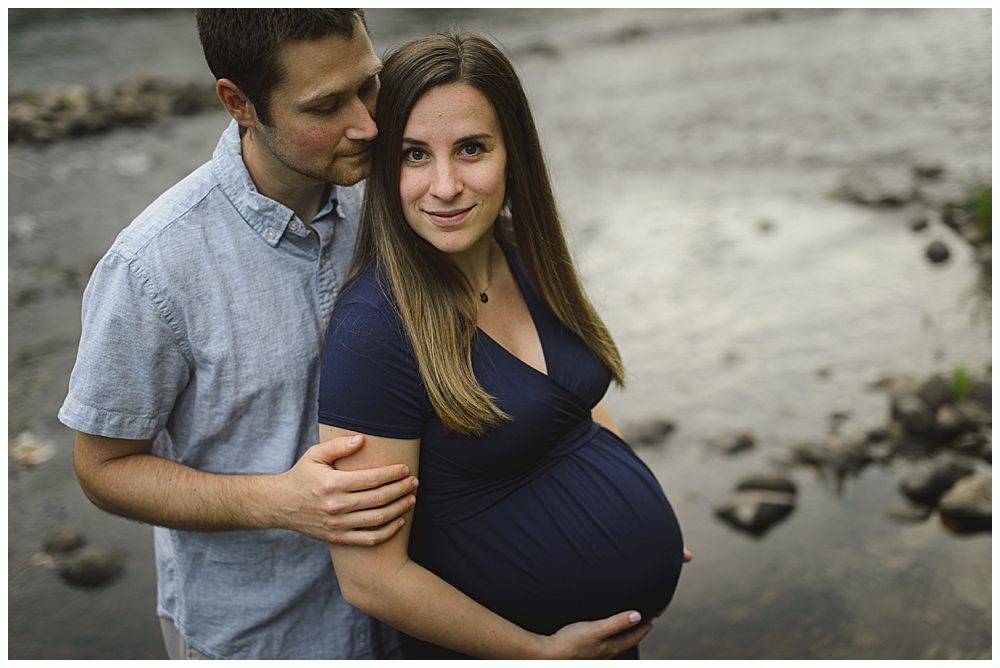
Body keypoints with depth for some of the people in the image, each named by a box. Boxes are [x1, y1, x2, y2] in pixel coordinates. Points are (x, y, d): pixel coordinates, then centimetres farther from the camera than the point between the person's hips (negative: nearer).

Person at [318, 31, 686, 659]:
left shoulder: (526, 255, -5)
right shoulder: (373, 328, -26)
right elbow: (369, 576, -24)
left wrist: (641, 510, 2)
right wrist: (538, 652, -16)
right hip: (503, 645, -6)